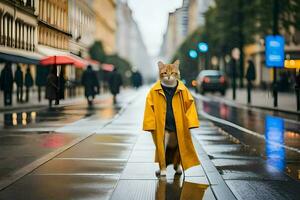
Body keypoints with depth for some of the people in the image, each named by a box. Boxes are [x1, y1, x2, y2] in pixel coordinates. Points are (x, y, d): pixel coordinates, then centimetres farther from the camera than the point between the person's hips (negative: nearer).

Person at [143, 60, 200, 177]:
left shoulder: (183, 90, -4)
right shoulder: (155, 91, -7)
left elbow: (189, 105, -2)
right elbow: (150, 107, -6)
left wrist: (189, 122, -9)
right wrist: (151, 124, -10)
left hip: (179, 126, 2)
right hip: (161, 126, -2)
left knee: (178, 146, 18)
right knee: (162, 146, 0)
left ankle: (177, 164, 42)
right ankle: (162, 168, 17)